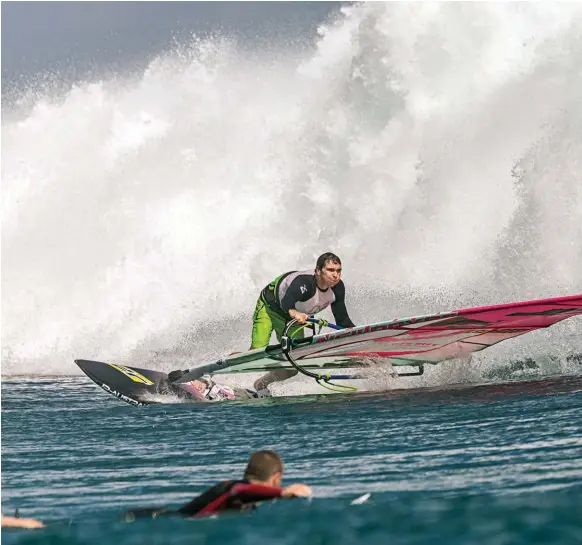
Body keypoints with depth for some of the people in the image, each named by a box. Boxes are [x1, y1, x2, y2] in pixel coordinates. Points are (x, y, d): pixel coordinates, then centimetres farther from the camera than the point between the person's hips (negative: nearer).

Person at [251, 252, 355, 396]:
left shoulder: (337, 288, -21)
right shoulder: (305, 283, -41)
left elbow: (342, 319, -12)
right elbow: (286, 303, -58)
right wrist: (294, 313, -78)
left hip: (292, 317, 6)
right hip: (269, 307, -6)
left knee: (293, 367, -1)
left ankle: (261, 384, 24)